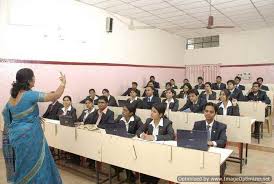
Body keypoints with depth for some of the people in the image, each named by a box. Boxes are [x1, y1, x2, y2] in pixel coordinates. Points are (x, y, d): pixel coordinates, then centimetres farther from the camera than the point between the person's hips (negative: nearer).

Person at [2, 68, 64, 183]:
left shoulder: (12, 97, 6)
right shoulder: (30, 95, -17)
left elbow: (5, 113, 19)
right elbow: (55, 96, -20)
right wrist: (63, 83, -5)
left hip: (15, 136, 8)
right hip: (29, 137, -8)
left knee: (20, 167, 18)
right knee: (33, 166, 4)